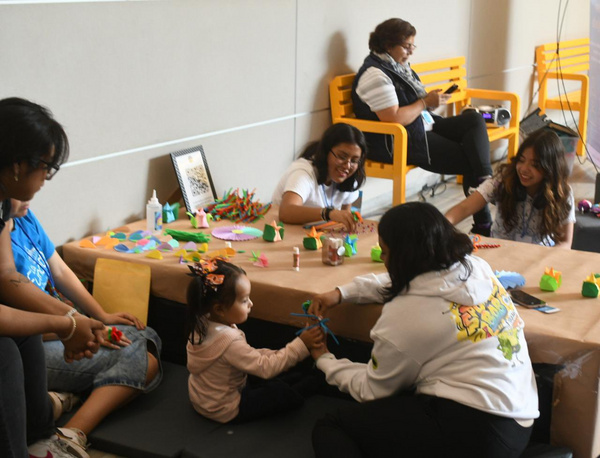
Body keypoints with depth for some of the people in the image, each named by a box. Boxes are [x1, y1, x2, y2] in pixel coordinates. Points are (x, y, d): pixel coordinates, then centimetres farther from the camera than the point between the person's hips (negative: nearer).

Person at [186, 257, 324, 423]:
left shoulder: (204, 324, -8)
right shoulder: (229, 340, -37)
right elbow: (265, 367, -32)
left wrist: (275, 354, -8)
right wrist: (301, 345, -29)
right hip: (225, 410, -8)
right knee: (279, 391, 5)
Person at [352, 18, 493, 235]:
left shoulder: (399, 66, 13)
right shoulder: (375, 75, -18)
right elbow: (393, 119, -26)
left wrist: (431, 98, 2)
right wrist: (426, 102, -15)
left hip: (423, 128, 10)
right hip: (398, 144, -10)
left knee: (474, 120, -5)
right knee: (469, 160, -10)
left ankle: (484, 183, -17)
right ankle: (483, 221, 0)